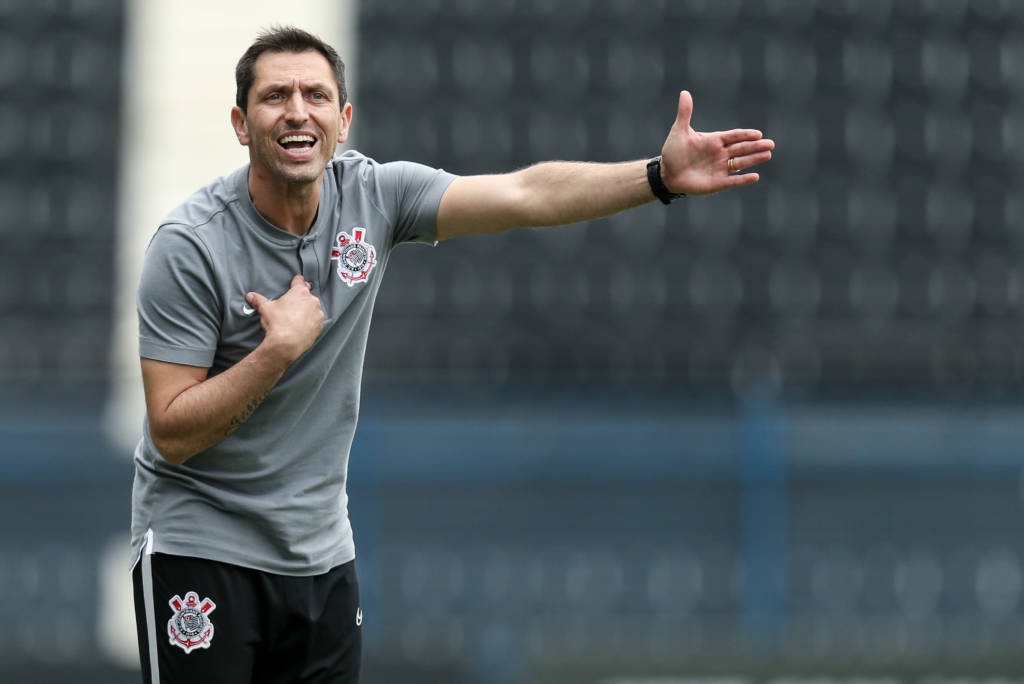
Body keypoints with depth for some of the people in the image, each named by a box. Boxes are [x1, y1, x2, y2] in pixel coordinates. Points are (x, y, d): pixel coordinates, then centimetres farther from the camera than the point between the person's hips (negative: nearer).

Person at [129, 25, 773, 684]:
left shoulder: (373, 195, -3)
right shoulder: (190, 245, -16)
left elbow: (524, 195, -11)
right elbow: (173, 433, -17)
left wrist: (662, 175, -22)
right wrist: (280, 348, -24)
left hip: (321, 551, 5)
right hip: (198, 548, -5)